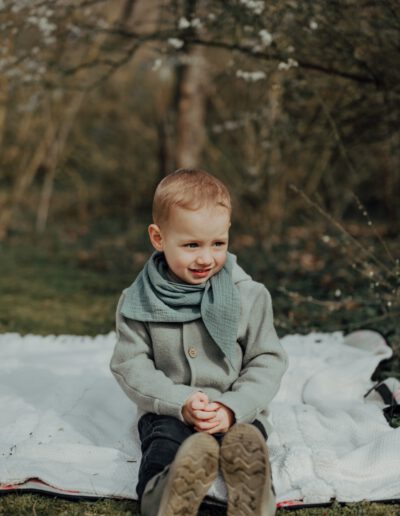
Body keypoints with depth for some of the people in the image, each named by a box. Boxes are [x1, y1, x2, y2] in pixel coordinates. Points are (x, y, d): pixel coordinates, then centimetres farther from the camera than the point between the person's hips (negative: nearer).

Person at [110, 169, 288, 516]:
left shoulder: (249, 295, 1)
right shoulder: (138, 302, 1)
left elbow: (267, 361, 2)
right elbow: (130, 366, -1)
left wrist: (233, 408, -15)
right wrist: (181, 402, -17)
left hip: (237, 412, 0)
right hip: (169, 412, 0)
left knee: (247, 442, -34)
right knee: (163, 448, -34)